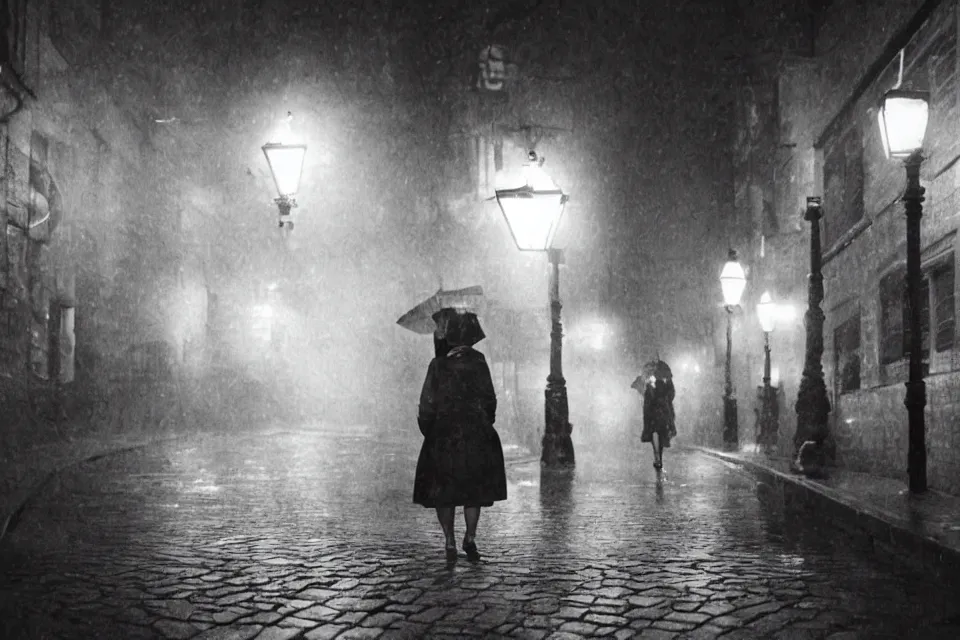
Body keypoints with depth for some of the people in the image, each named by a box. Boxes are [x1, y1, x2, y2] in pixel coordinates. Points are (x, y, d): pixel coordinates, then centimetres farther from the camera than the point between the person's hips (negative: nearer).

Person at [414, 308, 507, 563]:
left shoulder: (438, 365, -9)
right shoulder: (478, 361, -4)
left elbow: (427, 405, -7)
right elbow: (490, 399, 0)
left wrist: (427, 431, 8)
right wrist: (485, 425, 13)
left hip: (443, 437, -1)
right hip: (476, 436, 1)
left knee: (444, 492, 10)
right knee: (474, 488, 13)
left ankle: (450, 542, 8)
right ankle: (470, 538, 7)